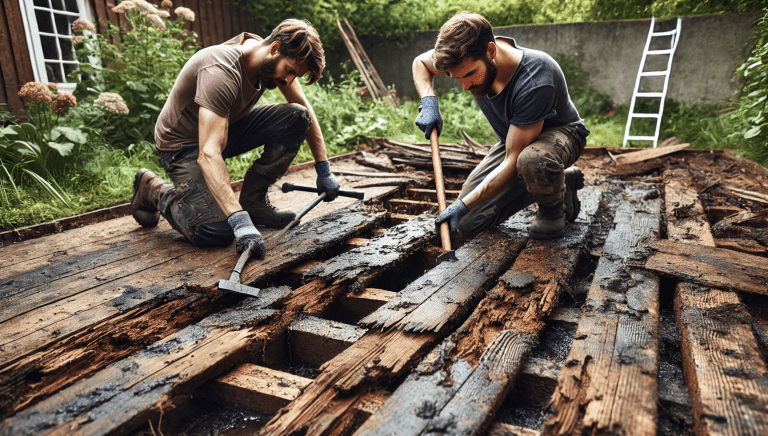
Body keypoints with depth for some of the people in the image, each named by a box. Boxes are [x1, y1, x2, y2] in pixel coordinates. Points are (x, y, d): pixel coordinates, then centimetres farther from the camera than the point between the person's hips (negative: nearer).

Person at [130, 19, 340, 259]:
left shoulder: (276, 60, -10)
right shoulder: (221, 72, -35)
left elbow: (306, 110, 2)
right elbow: (208, 155, -43)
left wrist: (324, 170, -2)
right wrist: (240, 221, -51)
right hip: (184, 143, -7)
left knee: (297, 117, -15)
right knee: (216, 233, -25)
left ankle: (253, 202, -4)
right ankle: (154, 190, 6)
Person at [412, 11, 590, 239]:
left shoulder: (536, 82, -39)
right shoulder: (471, 56, -21)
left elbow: (513, 161, -35)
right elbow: (420, 62, 0)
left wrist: (464, 204, -35)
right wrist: (428, 102, -20)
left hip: (559, 133, -6)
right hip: (513, 139, 7)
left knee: (532, 160, -47)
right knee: (467, 223, -3)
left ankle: (553, 208, -8)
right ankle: (563, 180, 9)